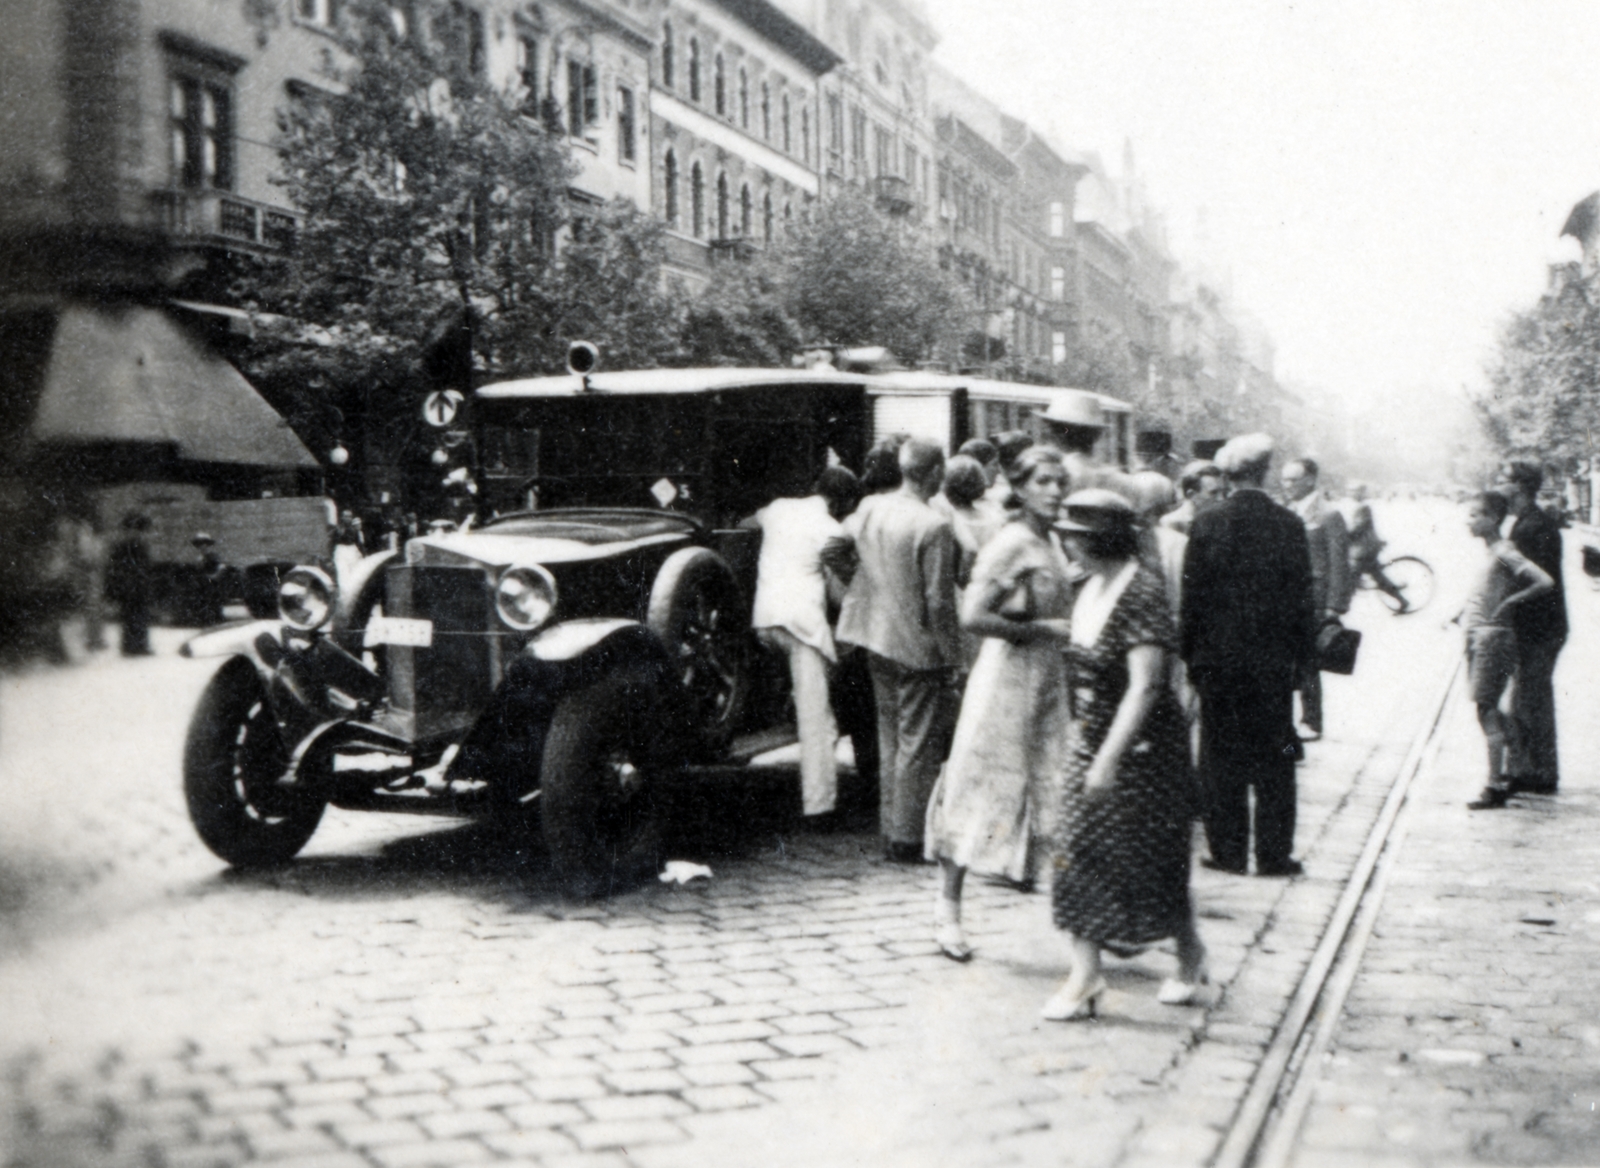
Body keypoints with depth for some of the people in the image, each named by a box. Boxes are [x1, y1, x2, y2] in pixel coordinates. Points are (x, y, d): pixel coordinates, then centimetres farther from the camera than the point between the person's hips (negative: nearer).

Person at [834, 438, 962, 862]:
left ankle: (890, 831, 25)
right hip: (918, 648, -7)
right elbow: (939, 601, -19)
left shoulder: (869, 509, 1)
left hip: (877, 642, 7)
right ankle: (909, 839, 8)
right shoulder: (934, 527, -20)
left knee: (889, 739, 17)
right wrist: (951, 653, -10)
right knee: (919, 744, 2)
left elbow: (845, 532, 22)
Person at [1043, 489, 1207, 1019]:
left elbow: (1144, 687, -25)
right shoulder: (1090, 588, 5)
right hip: (1094, 742, 8)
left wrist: (1109, 758, -27)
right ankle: (1084, 976, 8)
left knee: (1153, 860, 6)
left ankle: (1191, 955, 30)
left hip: (1143, 746, -8)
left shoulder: (1142, 593, -20)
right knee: (1080, 855, 3)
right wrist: (1092, 751, 17)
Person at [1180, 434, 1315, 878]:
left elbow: (1192, 596, -3)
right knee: (1273, 761, 7)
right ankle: (1273, 854, 10)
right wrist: (1300, 652, 9)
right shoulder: (1288, 524, -5)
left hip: (1217, 658, 0)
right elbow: (1302, 595, -1)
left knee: (1221, 758, 7)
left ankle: (1227, 850, 11)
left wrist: (1190, 654, 5)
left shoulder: (1206, 524, -6)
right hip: (1272, 658, 0)